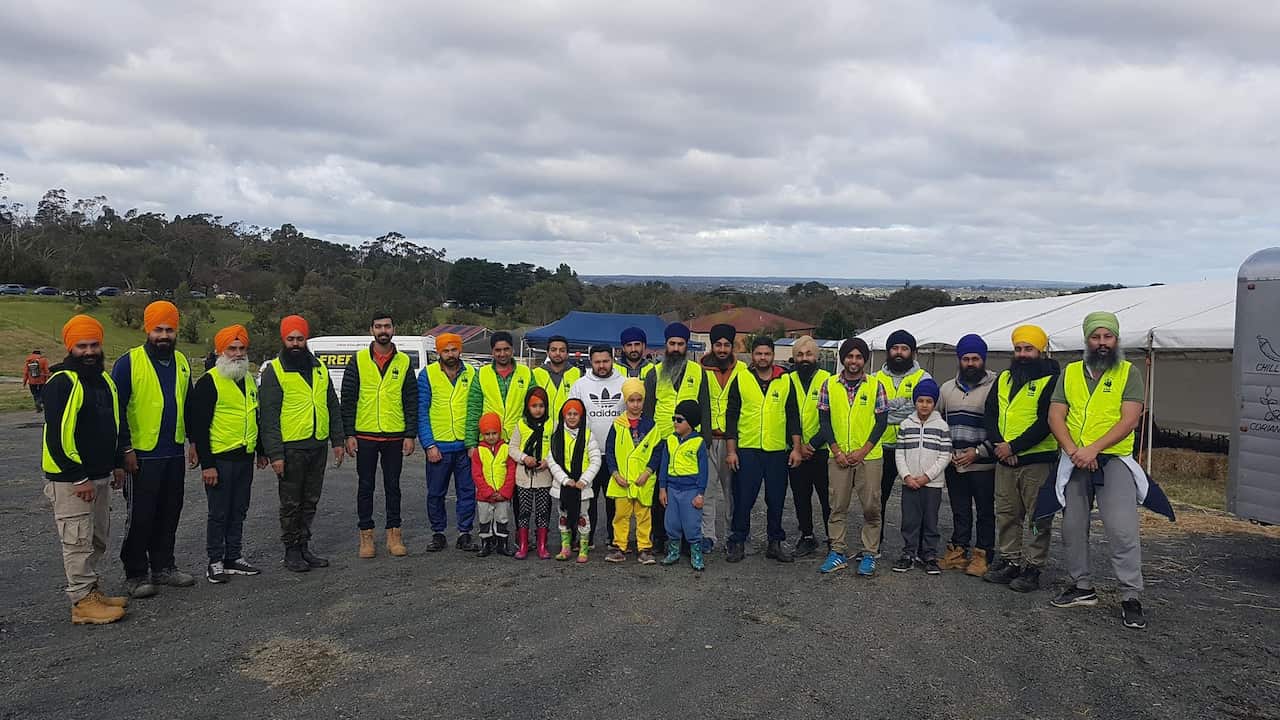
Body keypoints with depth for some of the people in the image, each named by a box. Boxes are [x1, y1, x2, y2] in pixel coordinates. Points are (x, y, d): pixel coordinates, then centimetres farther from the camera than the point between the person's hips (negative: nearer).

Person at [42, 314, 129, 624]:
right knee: (78, 541, -3)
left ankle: (92, 590, 28)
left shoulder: (104, 380, 13)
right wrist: (79, 478, -20)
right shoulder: (61, 383, -15)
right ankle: (83, 603, 4)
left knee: (98, 539, 16)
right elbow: (57, 436, -20)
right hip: (70, 479, -9)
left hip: (99, 476, 9)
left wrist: (117, 464, 19)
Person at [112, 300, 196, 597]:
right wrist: (126, 449, -14)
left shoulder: (181, 362, 9)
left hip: (174, 453, 6)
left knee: (169, 514, 13)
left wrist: (193, 440, 14)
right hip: (142, 455, -6)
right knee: (140, 517, 2)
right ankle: (136, 575, 13)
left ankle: (163, 567, 25)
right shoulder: (129, 362, -9)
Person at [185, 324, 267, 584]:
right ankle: (215, 562, 11)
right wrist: (206, 464, -17)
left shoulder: (249, 381, 13)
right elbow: (199, 426, -14)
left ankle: (234, 557, 23)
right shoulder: (208, 382, -11)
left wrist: (261, 451, 21)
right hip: (220, 459, -7)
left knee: (238, 511, 13)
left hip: (245, 457, 7)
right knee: (219, 514, 1)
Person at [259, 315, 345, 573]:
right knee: (291, 503, 3)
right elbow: (268, 416, -10)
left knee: (310, 501, 13)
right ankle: (291, 551, 14)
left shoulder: (319, 367, 11)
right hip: (291, 448, -5)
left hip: (318, 445, 5)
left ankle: (304, 547, 24)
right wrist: (275, 453, -15)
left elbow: (333, 406, 16)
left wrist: (337, 440, 10)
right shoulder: (274, 371, -6)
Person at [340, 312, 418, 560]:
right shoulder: (359, 360, 1)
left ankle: (394, 534, 17)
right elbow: (348, 400, 0)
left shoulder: (404, 362, 4)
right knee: (365, 487, 7)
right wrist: (349, 434, -5)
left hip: (395, 437, 1)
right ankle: (366, 536, 16)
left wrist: (410, 435, -2)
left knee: (392, 486, 8)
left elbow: (411, 402, 4)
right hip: (365, 436, -1)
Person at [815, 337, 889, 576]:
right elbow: (824, 420, 4)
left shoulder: (876, 385, 0)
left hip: (869, 456, -1)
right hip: (838, 456, 1)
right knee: (837, 506, 5)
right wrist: (836, 450, -7)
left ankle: (870, 554, 13)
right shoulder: (829, 385, 4)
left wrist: (863, 451, -10)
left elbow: (882, 421, -2)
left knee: (871, 507, 3)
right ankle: (838, 552, 15)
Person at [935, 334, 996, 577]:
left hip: (983, 464, -4)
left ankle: (982, 554, 12)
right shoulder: (947, 388, 11)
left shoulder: (994, 387, -6)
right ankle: (958, 550, 22)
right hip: (953, 464, 5)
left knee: (985, 511, 4)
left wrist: (978, 451, -13)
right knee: (959, 510, 13)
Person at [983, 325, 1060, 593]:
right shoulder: (1004, 379, 14)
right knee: (1006, 515, 12)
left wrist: (1014, 446, -16)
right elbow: (991, 413, 10)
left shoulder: (1051, 381, -6)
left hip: (1037, 460, -6)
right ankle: (1010, 562, 23)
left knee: (1037, 518, 0)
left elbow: (1045, 422, -15)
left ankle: (1033, 568, 7)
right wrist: (998, 444, -6)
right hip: (1004, 460, 6)